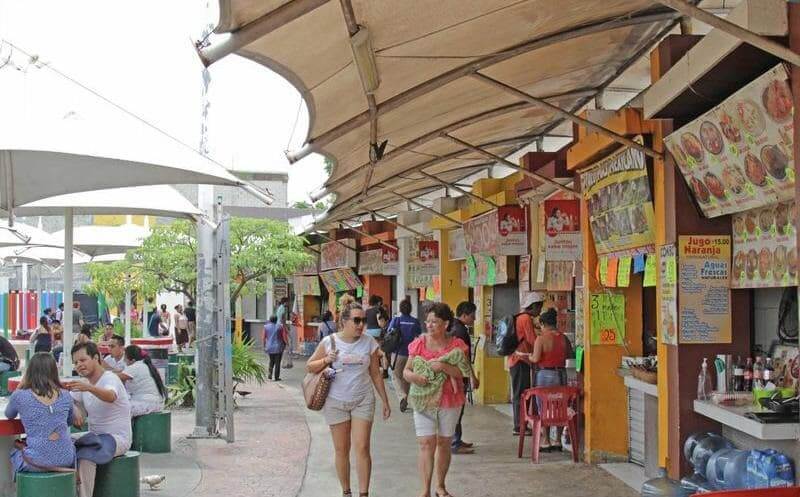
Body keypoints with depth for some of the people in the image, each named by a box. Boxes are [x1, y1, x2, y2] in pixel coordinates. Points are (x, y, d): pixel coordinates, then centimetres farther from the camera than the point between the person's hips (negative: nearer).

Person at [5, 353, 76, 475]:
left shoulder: (20, 396, -7)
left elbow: (9, 415, 16)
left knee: (15, 450, 31)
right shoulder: (65, 396, 1)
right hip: (65, 460, 2)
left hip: (36, 463, -2)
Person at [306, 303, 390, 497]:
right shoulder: (329, 342, -5)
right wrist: (326, 360, -16)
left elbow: (375, 374, 7)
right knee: (341, 449, 7)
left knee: (362, 448, -7)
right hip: (336, 402, 0)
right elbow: (310, 366, 4)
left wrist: (385, 401, 9)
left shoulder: (369, 343, -1)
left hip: (363, 401, 0)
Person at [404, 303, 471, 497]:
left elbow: (462, 373, -8)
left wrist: (443, 366, -23)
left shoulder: (456, 345, -2)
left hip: (449, 401, 0)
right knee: (426, 444, -7)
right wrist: (414, 376, -18)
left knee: (444, 443, 11)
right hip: (424, 400, 0)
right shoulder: (419, 343, 1)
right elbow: (406, 370, 4)